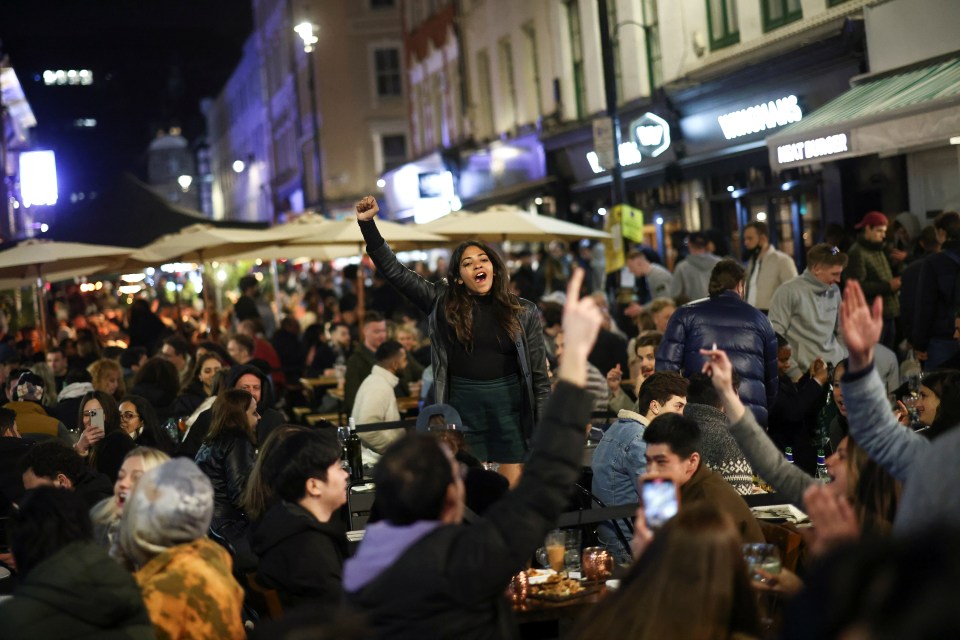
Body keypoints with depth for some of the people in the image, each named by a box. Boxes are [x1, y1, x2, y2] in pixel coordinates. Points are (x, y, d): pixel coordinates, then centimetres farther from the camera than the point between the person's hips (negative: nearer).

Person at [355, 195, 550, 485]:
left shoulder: (523, 313, 3)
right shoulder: (443, 303, 3)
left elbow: (540, 375, 4)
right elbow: (395, 272, 2)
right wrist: (367, 223, -6)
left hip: (511, 402, 0)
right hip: (463, 402, 0)